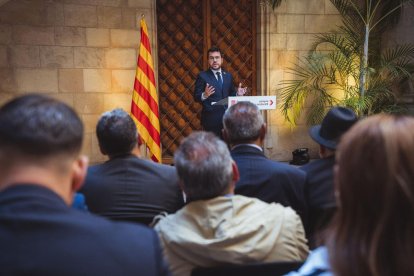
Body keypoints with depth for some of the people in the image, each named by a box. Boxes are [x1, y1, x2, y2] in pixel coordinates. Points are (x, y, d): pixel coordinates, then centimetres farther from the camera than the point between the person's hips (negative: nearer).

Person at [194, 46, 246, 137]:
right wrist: (204, 95, -25)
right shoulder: (202, 76, 0)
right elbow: (196, 97, -5)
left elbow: (231, 95, 18)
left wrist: (237, 93, -4)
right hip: (211, 118, -4)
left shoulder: (228, 76, 14)